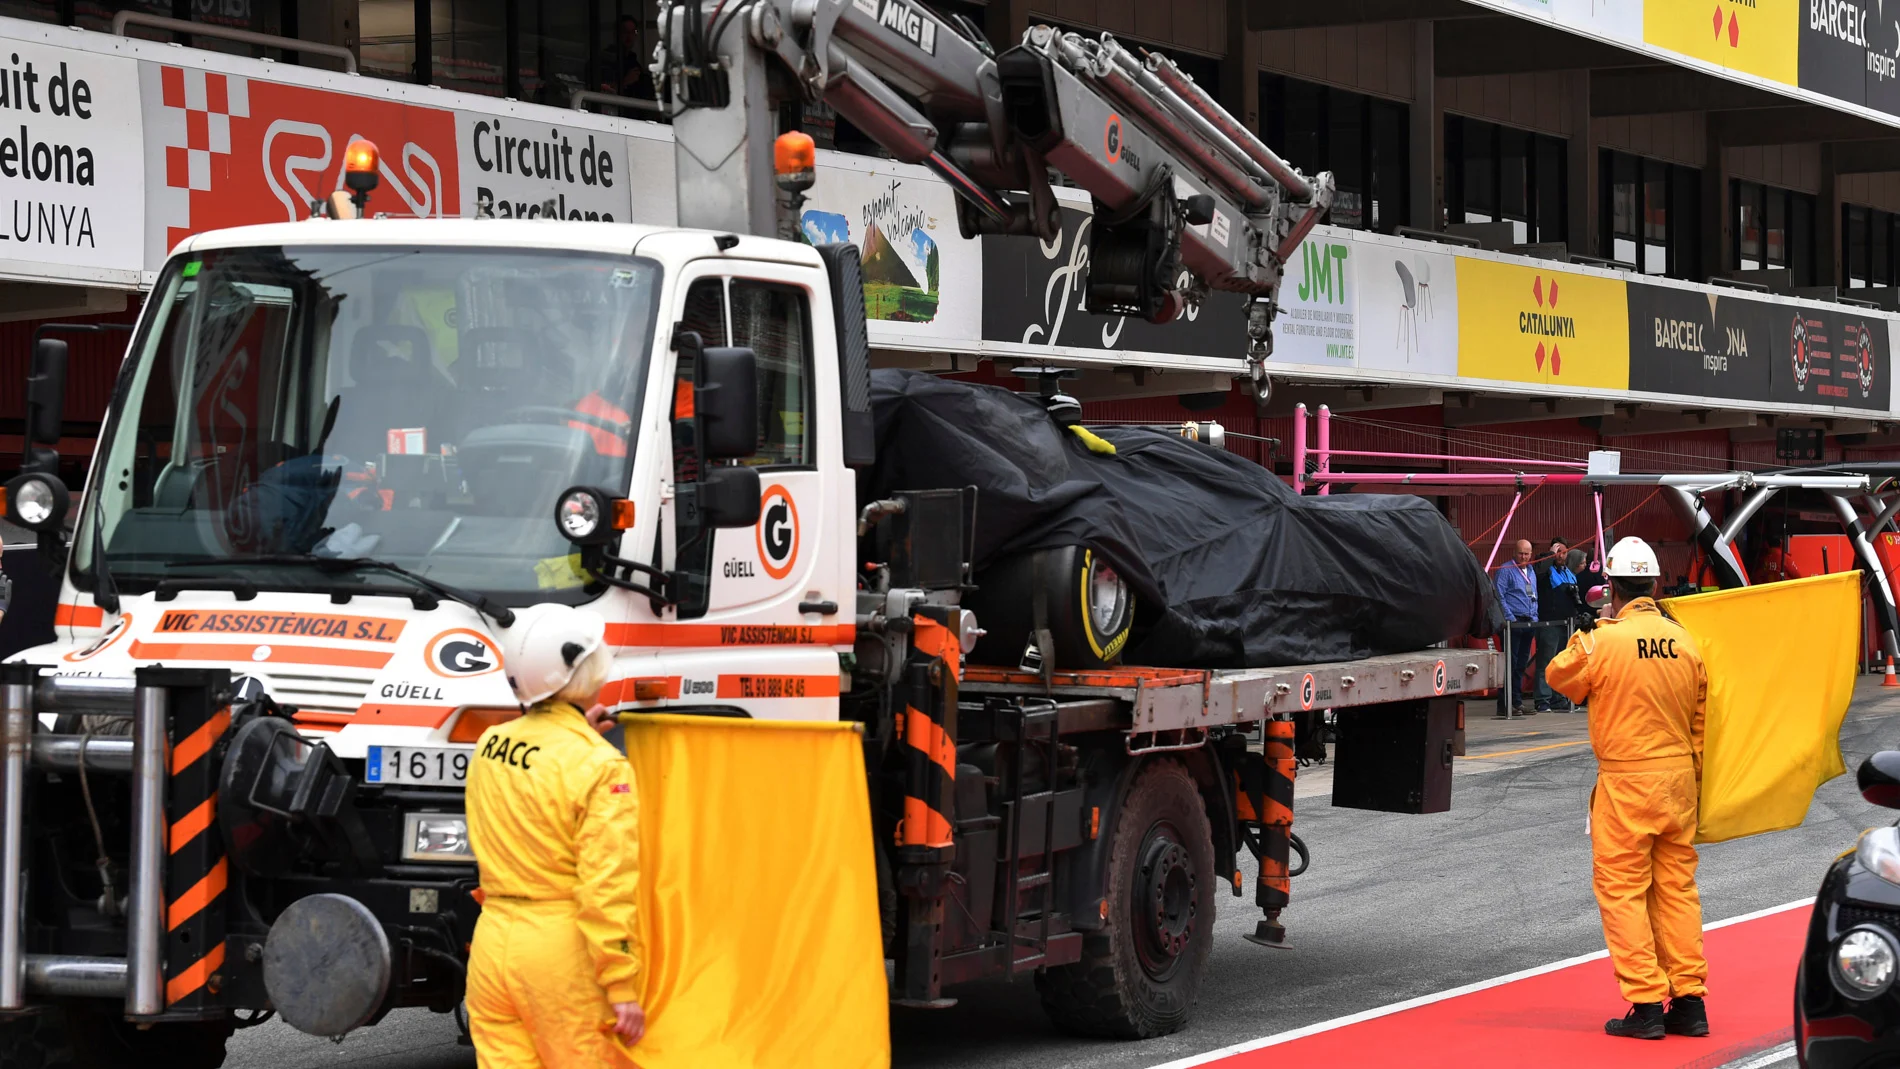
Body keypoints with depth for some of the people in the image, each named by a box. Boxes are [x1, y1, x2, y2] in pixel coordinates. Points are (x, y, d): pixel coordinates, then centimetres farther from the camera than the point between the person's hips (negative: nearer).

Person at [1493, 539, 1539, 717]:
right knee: (1511, 663, -9)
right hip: (1513, 622, -7)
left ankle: (1517, 701, 17)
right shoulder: (1506, 570, -5)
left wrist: (1535, 617, 11)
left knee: (1521, 664, 11)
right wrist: (1510, 618, -16)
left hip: (1528, 622, 7)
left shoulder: (1531, 572, 18)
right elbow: (1499, 597, -11)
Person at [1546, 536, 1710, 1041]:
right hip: (1678, 776, 5)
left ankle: (1645, 1005, -2)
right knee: (1677, 887, 11)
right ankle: (1689, 1000, 13)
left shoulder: (1603, 641, -13)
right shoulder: (1684, 642, 4)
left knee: (1623, 889, 1)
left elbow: (1560, 678, 6)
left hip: (1626, 782, -5)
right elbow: (1699, 724, 11)